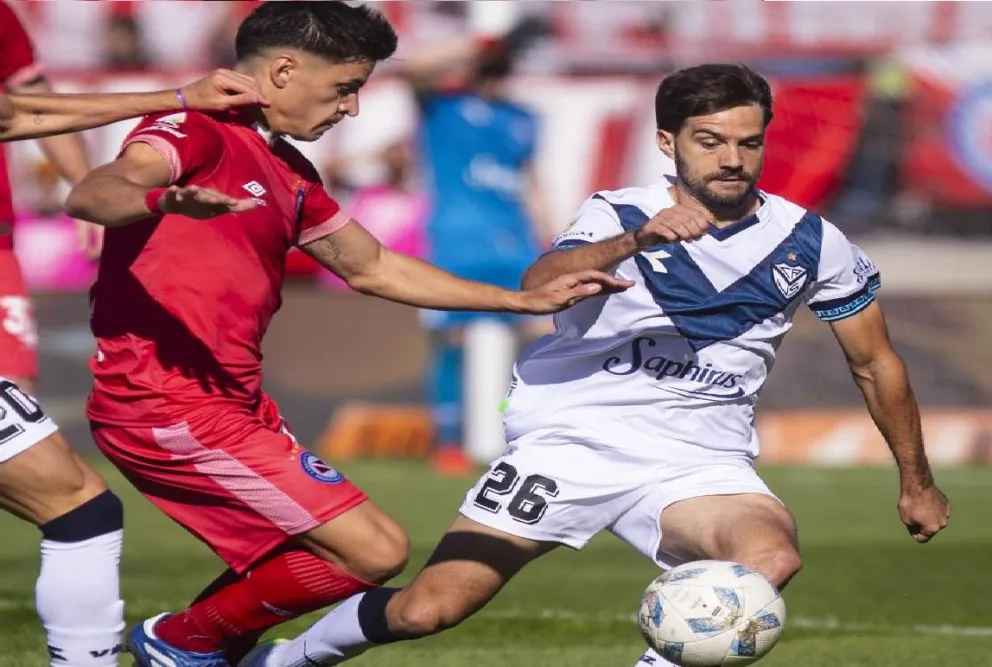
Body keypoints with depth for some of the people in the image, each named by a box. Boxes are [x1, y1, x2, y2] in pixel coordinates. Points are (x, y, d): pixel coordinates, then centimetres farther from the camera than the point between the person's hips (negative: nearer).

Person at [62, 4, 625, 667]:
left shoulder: (287, 170, 16)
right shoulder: (197, 131, -12)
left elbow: (372, 268, 28)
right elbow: (92, 194, -31)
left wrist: (526, 300, 27)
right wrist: (163, 201, -55)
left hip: (237, 405, 10)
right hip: (172, 407, -10)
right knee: (375, 550, -10)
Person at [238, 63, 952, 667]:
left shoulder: (811, 243, 4)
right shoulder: (621, 216, -3)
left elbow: (876, 362, 17)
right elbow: (541, 283, -24)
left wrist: (917, 481, 21)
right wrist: (636, 240, -40)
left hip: (699, 463, 2)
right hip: (573, 440, -2)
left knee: (772, 556, -33)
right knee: (427, 608, -9)